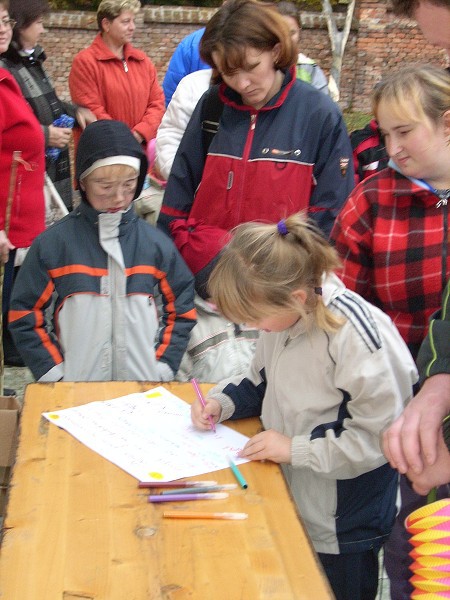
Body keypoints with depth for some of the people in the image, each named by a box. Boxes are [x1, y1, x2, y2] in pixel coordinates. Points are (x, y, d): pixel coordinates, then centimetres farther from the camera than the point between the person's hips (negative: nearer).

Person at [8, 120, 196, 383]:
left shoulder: (156, 243, 0)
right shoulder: (52, 244, -5)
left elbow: (181, 310, 7)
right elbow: (24, 315, -1)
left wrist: (163, 369, -1)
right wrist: (54, 374, -6)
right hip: (74, 390, -1)